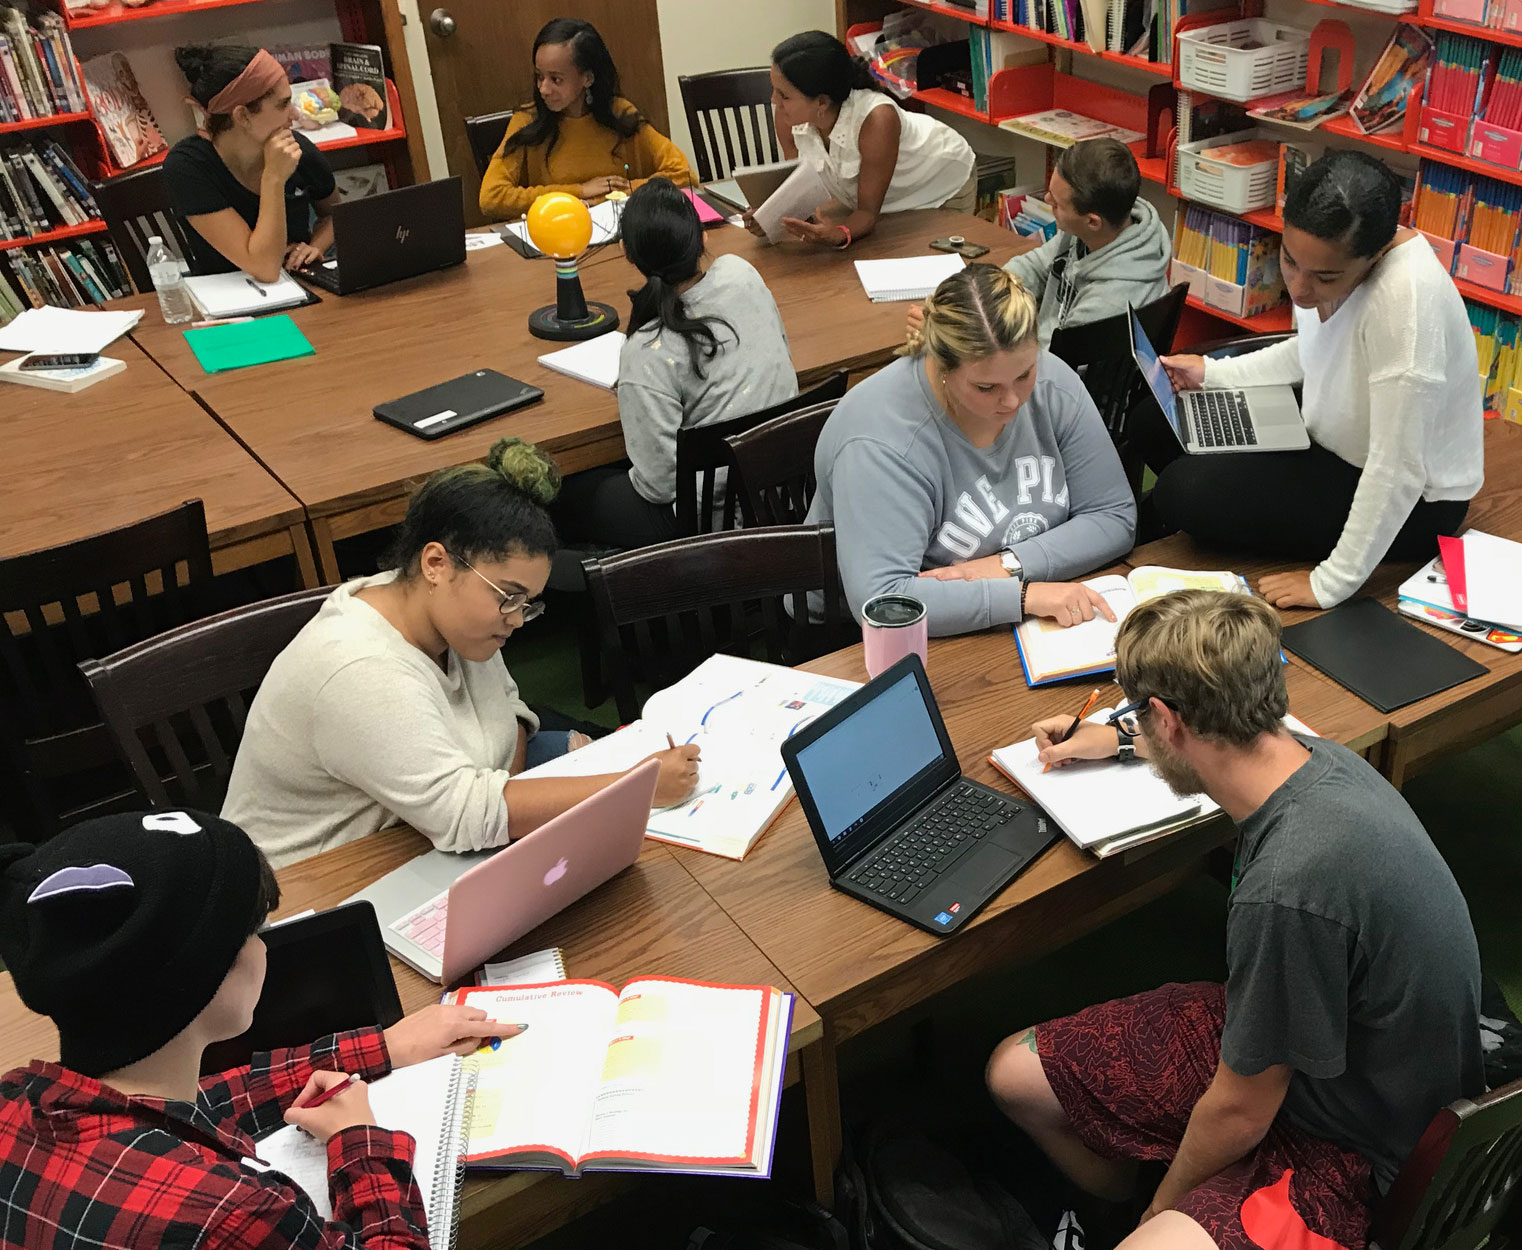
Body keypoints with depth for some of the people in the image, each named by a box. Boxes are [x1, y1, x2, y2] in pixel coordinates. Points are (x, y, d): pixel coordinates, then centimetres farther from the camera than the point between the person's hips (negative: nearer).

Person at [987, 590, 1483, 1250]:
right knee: (1015, 1074, 9)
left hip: (1355, 1142, -8)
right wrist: (1118, 740, 33)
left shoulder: (1288, 890, -37)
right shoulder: (1307, 753, -11)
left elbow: (1239, 1114, -21)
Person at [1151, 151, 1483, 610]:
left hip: (1413, 502, -8)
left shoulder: (1405, 300, -38)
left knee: (1182, 491, -18)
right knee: (1164, 426, 5)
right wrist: (1213, 373, 4)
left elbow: (1398, 471, -34)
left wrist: (1333, 583, -26)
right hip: (1335, 441, 8)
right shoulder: (1328, 254, -13)